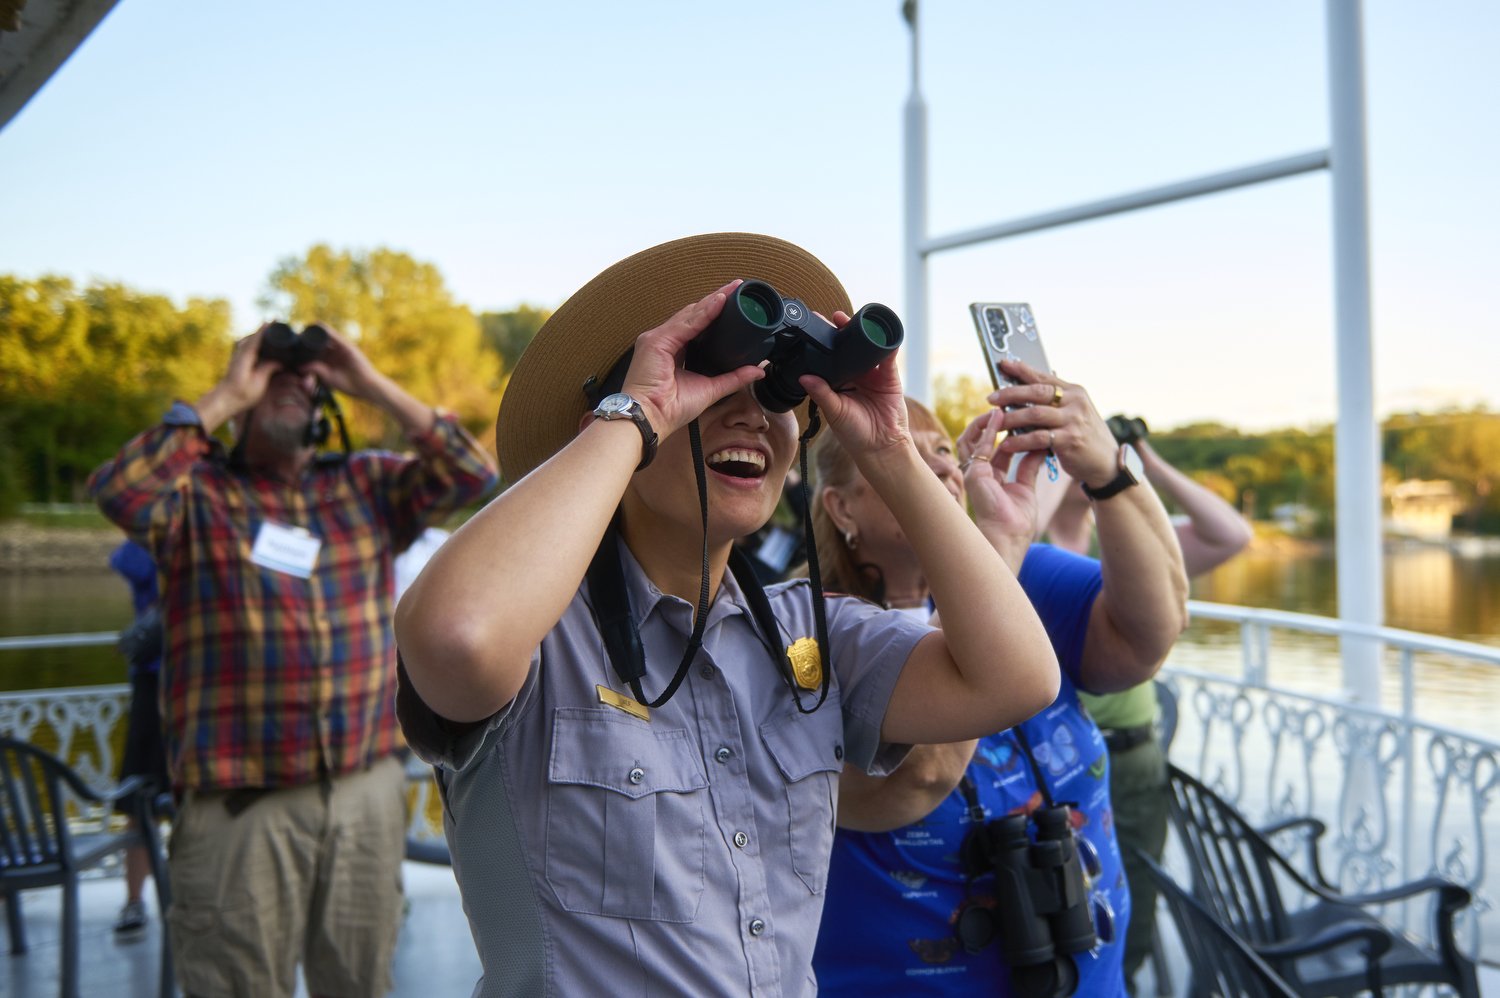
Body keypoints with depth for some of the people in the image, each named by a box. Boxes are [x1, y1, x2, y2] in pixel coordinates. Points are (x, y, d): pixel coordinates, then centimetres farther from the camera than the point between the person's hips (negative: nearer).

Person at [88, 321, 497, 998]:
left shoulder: (365, 485, 13)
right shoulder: (198, 492, 3)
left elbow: (470, 474, 3)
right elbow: (118, 491, -16)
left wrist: (374, 387, 0)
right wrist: (224, 398, -10)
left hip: (368, 792, 4)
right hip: (240, 806, -3)